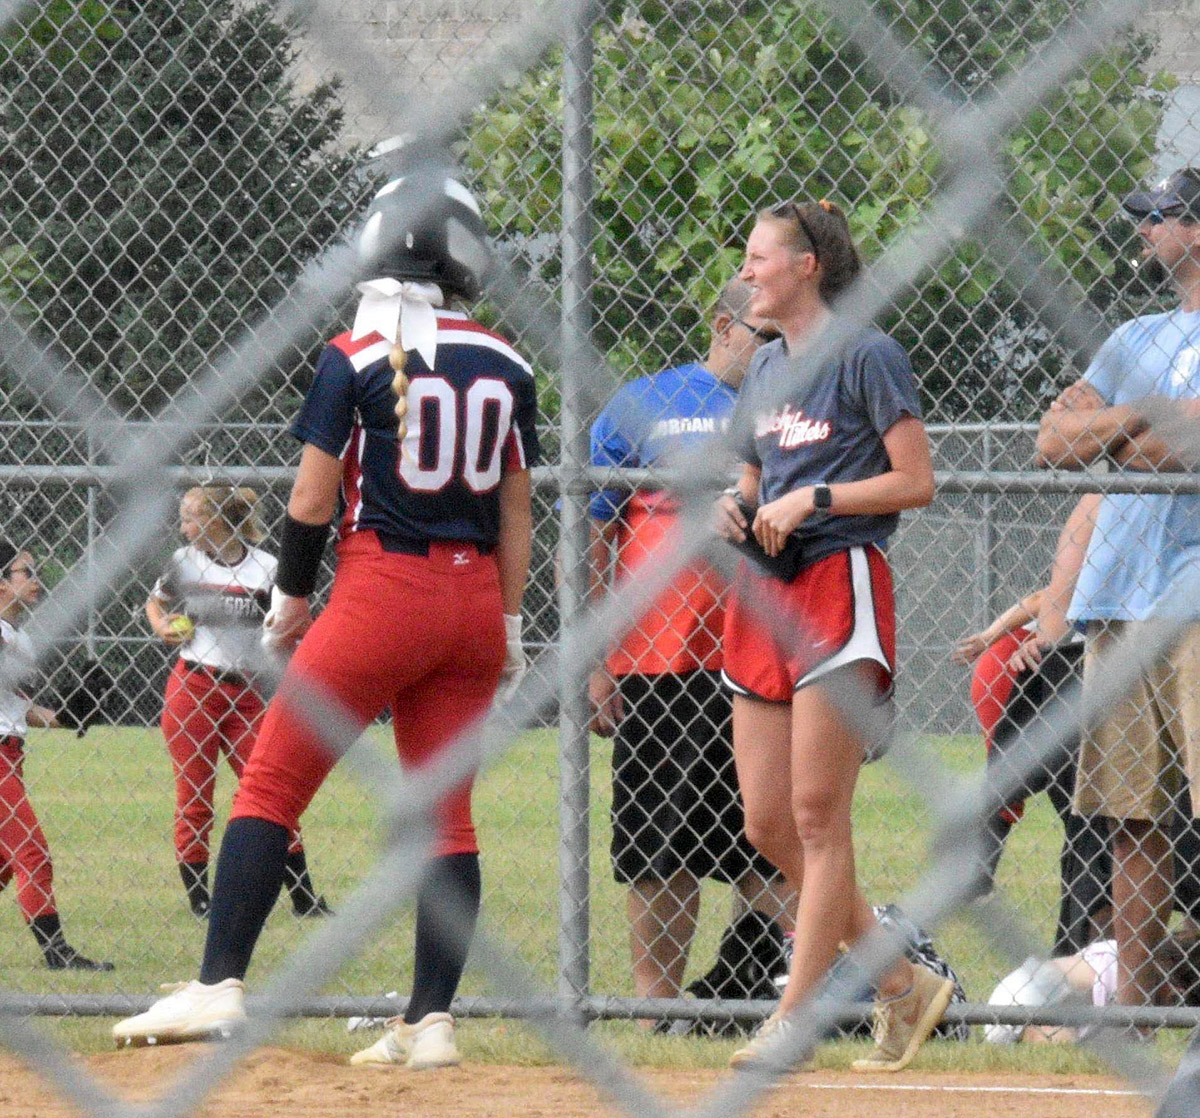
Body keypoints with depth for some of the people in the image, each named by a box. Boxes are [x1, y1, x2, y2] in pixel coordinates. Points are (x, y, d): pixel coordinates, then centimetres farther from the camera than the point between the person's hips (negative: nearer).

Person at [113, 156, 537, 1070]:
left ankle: (220, 985, -11)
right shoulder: (505, 367, 6)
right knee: (444, 807, 8)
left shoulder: (356, 359, -6)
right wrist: (509, 631, 16)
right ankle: (433, 1019, 4)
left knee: (271, 783, -2)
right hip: (473, 601, 5)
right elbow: (516, 512, 9)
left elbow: (312, 501, -7)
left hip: (382, 590, -5)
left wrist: (290, 599, 8)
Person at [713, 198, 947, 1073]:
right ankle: (903, 984, 15)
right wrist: (735, 505, 6)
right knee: (767, 822, 5)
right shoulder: (766, 369, 17)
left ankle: (796, 1015, -6)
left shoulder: (866, 357, -7)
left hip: (842, 584, -9)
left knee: (818, 815, -8)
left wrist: (813, 498, -16)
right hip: (765, 596, 9)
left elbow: (916, 481, -10)